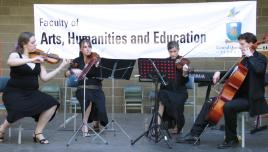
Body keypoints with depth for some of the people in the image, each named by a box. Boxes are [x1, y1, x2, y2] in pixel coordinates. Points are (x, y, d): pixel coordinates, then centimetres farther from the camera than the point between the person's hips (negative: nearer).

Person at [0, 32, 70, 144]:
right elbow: (10, 62, -31)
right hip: (14, 92, -5)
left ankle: (38, 133, 0)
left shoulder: (38, 59, 8)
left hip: (32, 93, 5)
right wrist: (31, 60, -39)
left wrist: (61, 66, -2)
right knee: (19, 111, -34)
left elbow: (45, 78, 4)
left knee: (52, 104, -18)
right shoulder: (15, 55, -5)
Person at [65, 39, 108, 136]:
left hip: (96, 89, 1)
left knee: (100, 105, -27)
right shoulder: (77, 61, 9)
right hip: (83, 89, -1)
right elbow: (67, 74, 1)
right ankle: (85, 124, -21)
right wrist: (73, 70, -20)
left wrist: (98, 66, -24)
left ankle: (96, 122, 8)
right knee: (89, 98, -36)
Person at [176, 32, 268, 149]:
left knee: (228, 107, -35)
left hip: (251, 98, -9)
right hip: (239, 95, 9)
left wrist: (250, 56, -21)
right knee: (209, 103, 2)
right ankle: (194, 135, 0)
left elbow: (259, 70, -33)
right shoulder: (244, 59, 14)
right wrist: (220, 73, 8)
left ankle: (232, 139, -14)